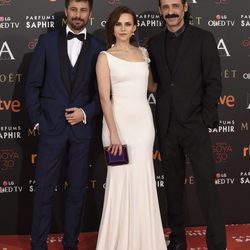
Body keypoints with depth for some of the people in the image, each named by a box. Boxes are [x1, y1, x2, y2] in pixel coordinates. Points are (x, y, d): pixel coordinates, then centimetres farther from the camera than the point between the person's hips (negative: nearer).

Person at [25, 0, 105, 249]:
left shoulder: (98, 48, 4)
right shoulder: (47, 41, 3)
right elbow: (33, 84, 3)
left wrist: (87, 113, -8)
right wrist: (37, 120, -2)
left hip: (83, 127, 1)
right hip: (51, 126, -1)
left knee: (77, 191, 8)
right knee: (44, 190, 2)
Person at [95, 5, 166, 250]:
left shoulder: (142, 52, 12)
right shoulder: (105, 57, -2)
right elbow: (104, 97, -9)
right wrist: (113, 133, -15)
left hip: (143, 120, 4)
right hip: (119, 121, -4)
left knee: (143, 181, 7)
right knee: (121, 180, -1)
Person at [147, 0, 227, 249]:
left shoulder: (203, 38, -1)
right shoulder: (154, 43, 9)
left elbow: (213, 82, -3)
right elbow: (156, 81, 12)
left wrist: (205, 118, -9)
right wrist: (160, 115, 3)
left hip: (194, 124, -3)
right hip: (166, 126, 4)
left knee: (206, 184, -4)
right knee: (173, 185, 11)